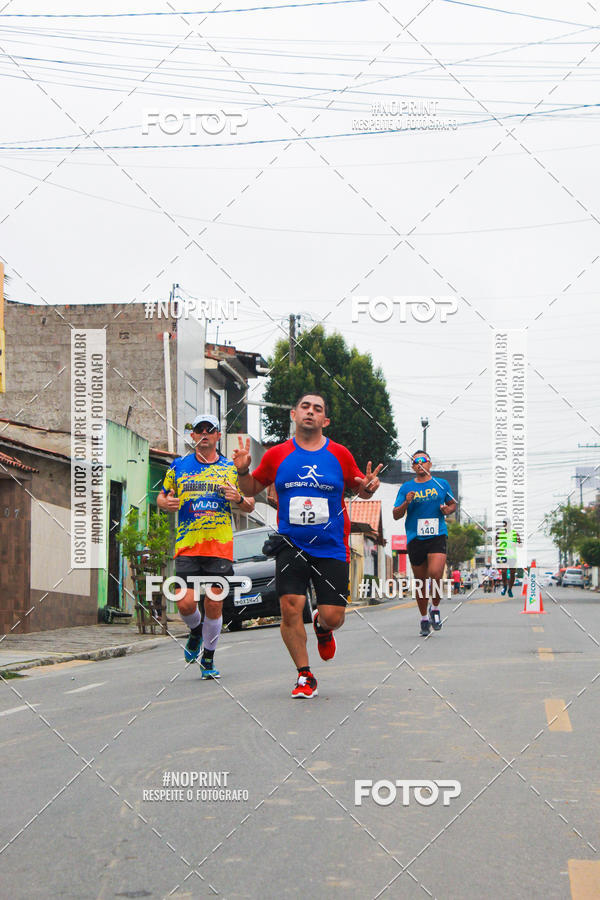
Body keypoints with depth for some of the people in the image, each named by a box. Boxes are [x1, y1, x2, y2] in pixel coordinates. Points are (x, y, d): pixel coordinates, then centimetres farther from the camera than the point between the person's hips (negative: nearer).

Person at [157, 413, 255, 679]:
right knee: (185, 603, -10)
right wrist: (167, 502, -5)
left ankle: (208, 658, 18)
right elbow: (162, 497, 18)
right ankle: (196, 632, 24)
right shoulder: (179, 466, 9)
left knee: (214, 605, -1)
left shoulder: (232, 469, 7)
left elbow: (250, 506, 12)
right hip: (187, 547, 0)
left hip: (220, 547, 0)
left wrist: (239, 499, -10)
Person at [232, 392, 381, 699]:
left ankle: (322, 627, 36)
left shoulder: (340, 455, 3)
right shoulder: (277, 455, 4)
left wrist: (368, 487, -8)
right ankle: (304, 676, 3)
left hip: (332, 548, 0)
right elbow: (251, 489, 14)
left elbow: (360, 489, 15)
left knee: (333, 616, -4)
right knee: (290, 607, -14)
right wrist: (243, 471, -6)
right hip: (291, 545, 0)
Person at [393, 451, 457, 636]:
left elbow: (453, 503, 24)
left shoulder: (442, 484, 9)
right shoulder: (406, 488, 7)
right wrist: (406, 503, -13)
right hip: (415, 538, 1)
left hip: (437, 536, -1)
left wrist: (448, 510, 2)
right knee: (420, 581, 7)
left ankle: (435, 609, 4)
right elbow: (396, 515, 6)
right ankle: (424, 618, 24)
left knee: (435, 574, -21)